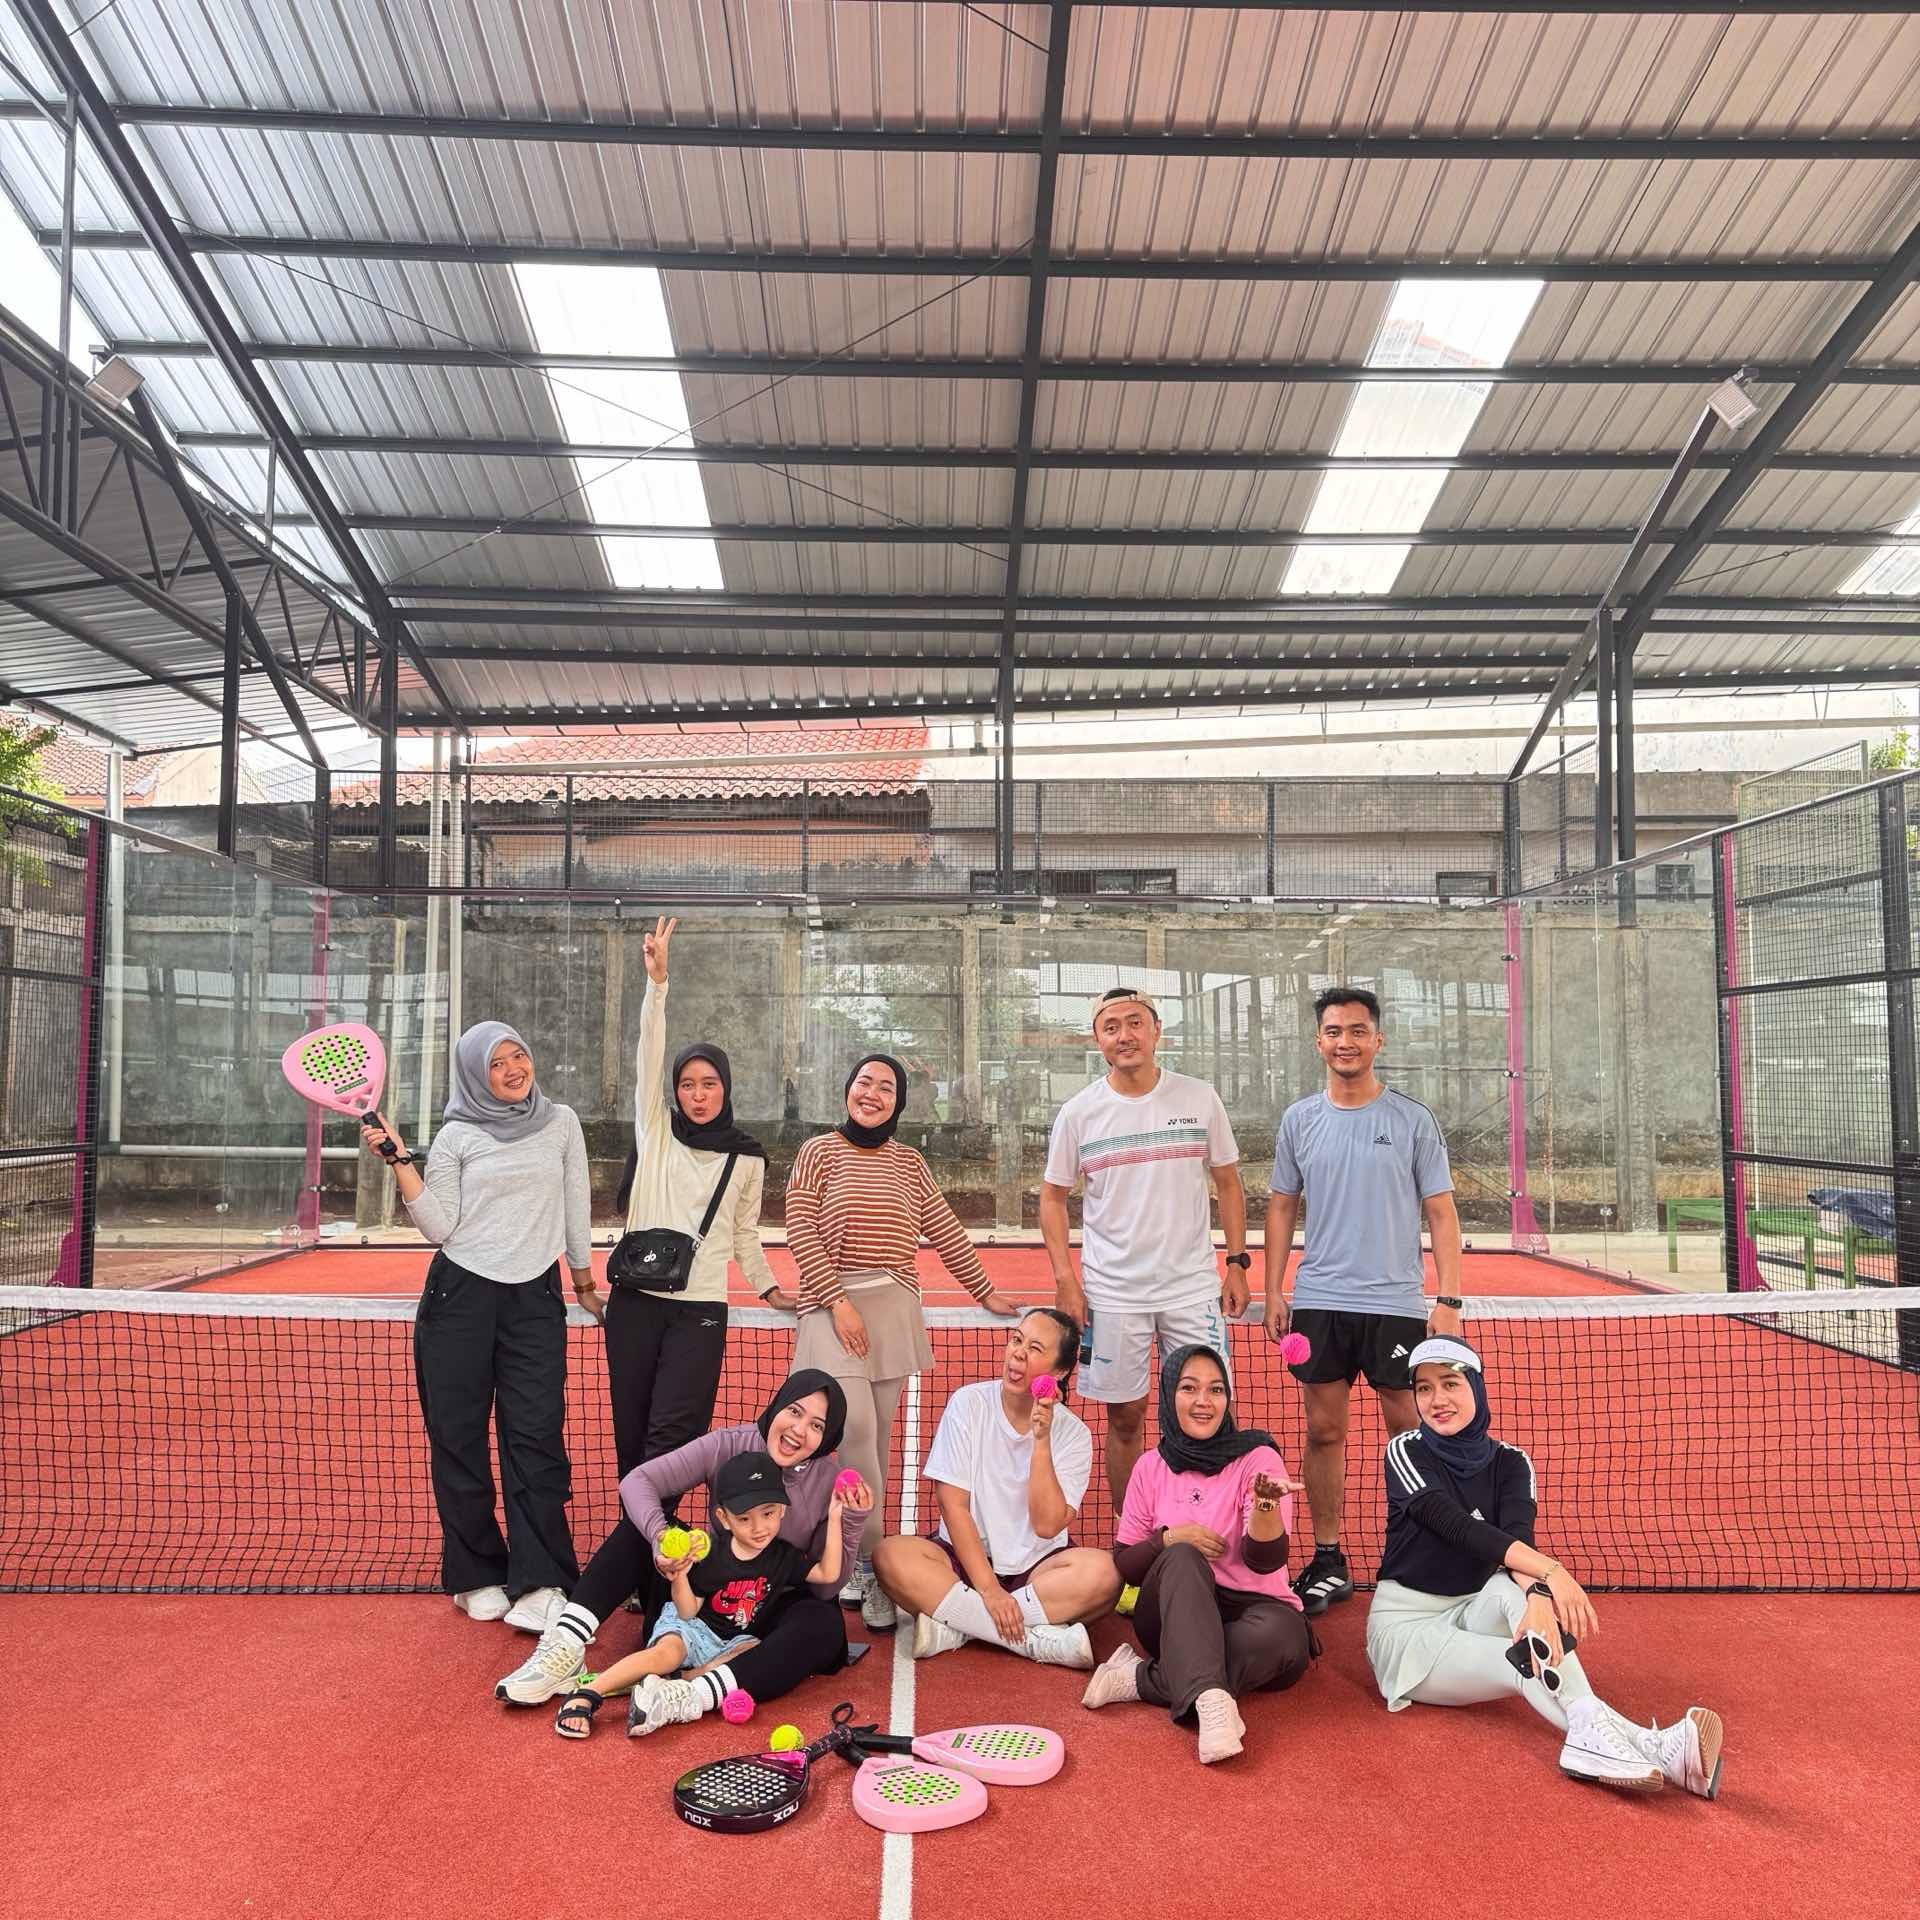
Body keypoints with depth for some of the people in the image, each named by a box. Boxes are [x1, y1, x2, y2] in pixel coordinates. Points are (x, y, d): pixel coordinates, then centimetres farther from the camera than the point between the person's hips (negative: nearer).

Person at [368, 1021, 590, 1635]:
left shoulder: (561, 1123, 7)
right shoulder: (456, 1138, 2)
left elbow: (576, 1206, 15)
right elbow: (439, 1228, -3)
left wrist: (584, 1279, 18)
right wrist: (400, 1160, -10)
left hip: (535, 1297, 0)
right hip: (460, 1296, 0)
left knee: (536, 1435, -7)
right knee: (458, 1438, 4)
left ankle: (540, 1584, -2)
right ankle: (476, 1577, 18)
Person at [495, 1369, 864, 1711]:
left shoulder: (831, 1482, -15)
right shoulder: (729, 1445, -14)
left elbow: (825, 1587, -12)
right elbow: (637, 1480, -21)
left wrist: (852, 1522, -28)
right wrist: (660, 1535, -40)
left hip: (773, 1611, -2)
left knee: (826, 1625, -35)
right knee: (643, 1520, -19)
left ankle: (695, 1696, -50)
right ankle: (565, 1648, -27)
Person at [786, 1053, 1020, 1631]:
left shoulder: (908, 1163, 14)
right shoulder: (819, 1152, 3)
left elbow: (945, 1232, 18)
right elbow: (801, 1229, -4)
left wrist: (987, 1293, 19)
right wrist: (837, 1301, -12)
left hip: (895, 1306, 4)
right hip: (834, 1304, -4)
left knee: (877, 1437, 4)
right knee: (855, 1423, -19)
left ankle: (852, 1560, 16)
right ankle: (869, 1565, -12)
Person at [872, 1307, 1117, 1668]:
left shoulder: (1073, 1433, -5)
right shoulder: (968, 1404, -7)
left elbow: (1047, 1525, -14)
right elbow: (953, 1505, -10)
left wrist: (1041, 1442, -21)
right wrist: (988, 1590, -18)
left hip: (1035, 1567, 0)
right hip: (965, 1556, 0)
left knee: (1103, 1571, -29)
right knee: (890, 1555, -29)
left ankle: (955, 1626, -24)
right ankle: (1035, 1640, -27)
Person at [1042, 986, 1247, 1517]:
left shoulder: (1200, 1099, 1)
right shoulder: (1078, 1112, -2)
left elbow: (1228, 1184, 8)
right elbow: (1052, 1196, 5)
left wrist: (1237, 1264, 2)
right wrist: (1064, 1279, -3)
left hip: (1194, 1286, 1)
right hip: (1111, 1291, 0)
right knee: (1125, 1418, 6)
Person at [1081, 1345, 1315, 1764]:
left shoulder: (1258, 1458, -4)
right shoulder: (1151, 1467, 4)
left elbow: (1265, 1560, -16)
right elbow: (1124, 1565, 6)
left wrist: (1267, 1503, -37)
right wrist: (1168, 1538, -15)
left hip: (1252, 1609, -1)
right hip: (1175, 1615, 2)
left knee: (1280, 1633, -36)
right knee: (1182, 1556, -31)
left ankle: (1142, 1680, -25)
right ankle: (1212, 1700, -45)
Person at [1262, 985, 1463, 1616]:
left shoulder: (1413, 1120, 0)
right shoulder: (1299, 1120, 6)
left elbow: (1441, 1211, 0)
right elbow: (1281, 1207, 11)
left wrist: (1449, 1297, -8)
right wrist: (1273, 1291, 4)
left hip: (1397, 1303, -2)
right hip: (1318, 1301, 2)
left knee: (1410, 1433, 3)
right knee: (1324, 1430, 6)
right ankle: (1328, 1563, 17)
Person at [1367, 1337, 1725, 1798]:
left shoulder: (1509, 1462, 1)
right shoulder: (1406, 1452, -10)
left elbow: (1518, 1535, -19)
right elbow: (1457, 1526, -27)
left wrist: (1536, 1594, -43)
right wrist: (1550, 1571, -41)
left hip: (1475, 1612, 3)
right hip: (1406, 1623, -3)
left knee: (1516, 1587, -32)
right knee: (1525, 1662, -30)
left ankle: (1592, 1740, -52)